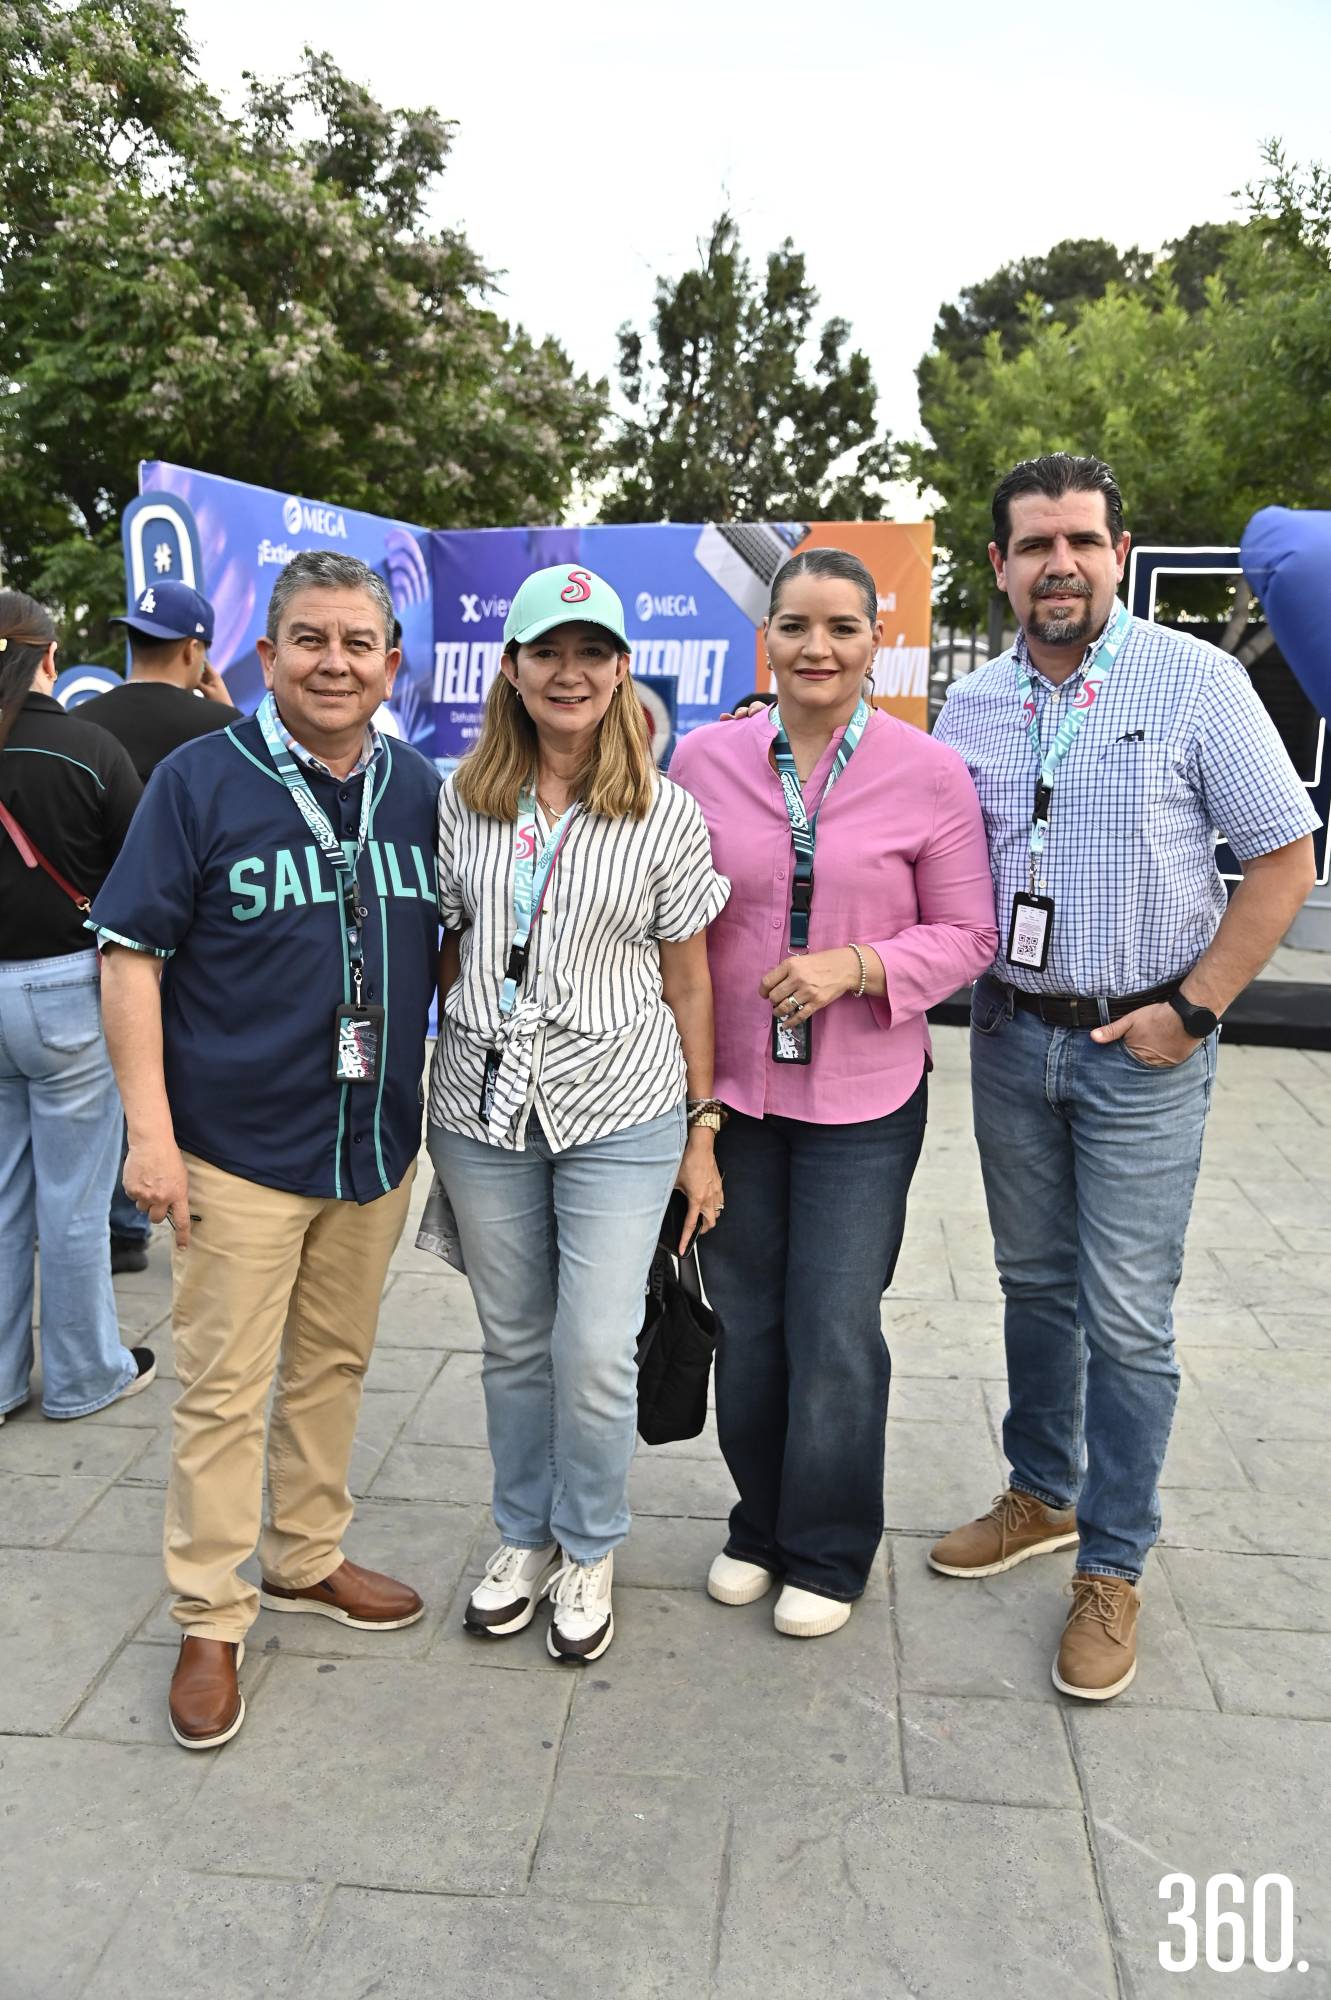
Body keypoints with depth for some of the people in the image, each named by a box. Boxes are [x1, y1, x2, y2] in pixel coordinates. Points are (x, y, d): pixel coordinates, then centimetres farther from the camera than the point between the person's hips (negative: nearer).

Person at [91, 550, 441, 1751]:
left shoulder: (420, 791, 4)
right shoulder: (202, 780, -8)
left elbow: (455, 946, 14)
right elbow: (133, 955, -8)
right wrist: (150, 1127, -14)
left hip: (377, 1144, 5)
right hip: (239, 1150, -4)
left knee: (334, 1365, 18)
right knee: (223, 1388, 5)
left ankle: (306, 1560, 38)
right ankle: (211, 1620, 23)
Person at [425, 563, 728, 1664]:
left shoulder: (665, 814, -4)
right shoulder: (462, 799, 3)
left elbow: (687, 981, 0)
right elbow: (446, 943, 11)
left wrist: (703, 1130, 0)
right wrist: (430, 1093, 8)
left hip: (618, 1112, -2)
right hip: (483, 1105, 3)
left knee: (595, 1350, -2)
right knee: (514, 1342, 14)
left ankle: (588, 1552, 24)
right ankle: (524, 1536, 35)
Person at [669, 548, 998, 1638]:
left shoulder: (931, 774, -7)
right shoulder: (705, 758, -1)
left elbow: (969, 934, -2)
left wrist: (856, 965, -19)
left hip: (862, 1099, -2)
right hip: (730, 1090, 2)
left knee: (836, 1333, 5)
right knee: (745, 1320, 14)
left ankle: (828, 1550, 29)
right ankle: (759, 1522, 38)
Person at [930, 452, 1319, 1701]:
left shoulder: (1195, 681, -8)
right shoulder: (971, 706, 4)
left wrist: (1193, 1009, -12)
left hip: (1140, 1049, -4)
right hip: (1010, 1037, 4)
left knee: (1126, 1318, 1)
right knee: (1034, 1282, 17)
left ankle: (1111, 1567, 18)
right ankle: (1042, 1495, 36)